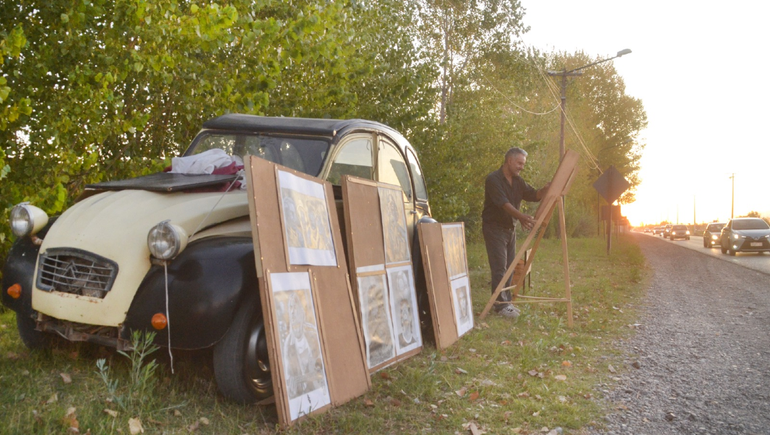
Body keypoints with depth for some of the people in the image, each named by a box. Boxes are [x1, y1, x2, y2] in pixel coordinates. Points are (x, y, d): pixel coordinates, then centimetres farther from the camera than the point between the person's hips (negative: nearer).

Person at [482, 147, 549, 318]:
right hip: (494, 227, -8)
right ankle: (500, 305, -5)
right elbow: (504, 203, -30)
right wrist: (521, 216, -43)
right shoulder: (493, 179, -17)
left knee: (509, 267, 9)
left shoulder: (517, 181, 8)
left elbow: (534, 195, 3)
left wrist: (546, 189, -18)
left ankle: (506, 301, 18)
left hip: (510, 227, 8)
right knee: (499, 268, -9)